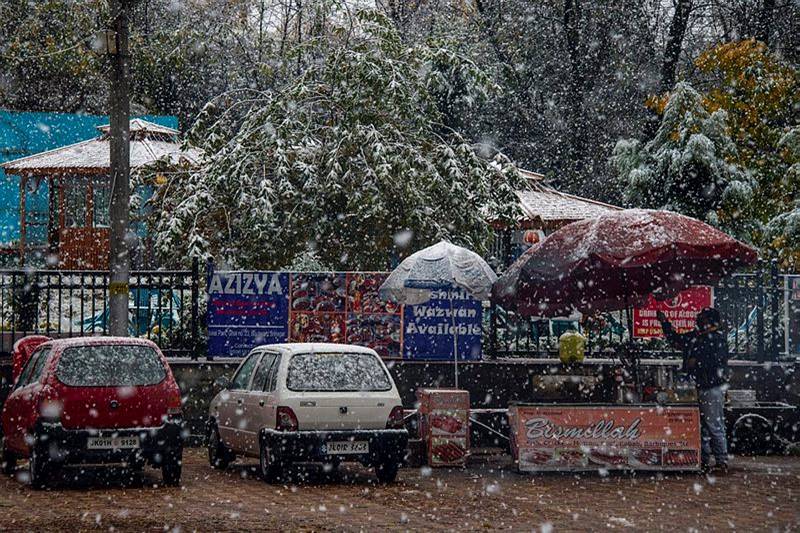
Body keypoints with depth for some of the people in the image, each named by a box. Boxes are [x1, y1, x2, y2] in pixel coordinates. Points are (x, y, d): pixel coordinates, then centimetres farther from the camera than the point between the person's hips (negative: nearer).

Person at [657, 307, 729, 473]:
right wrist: (664, 322, 21)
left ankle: (722, 462, -4)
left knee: (714, 426, -7)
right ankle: (704, 461, 17)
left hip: (712, 388, -9)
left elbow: (717, 359, -20)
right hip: (696, 387, 9)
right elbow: (675, 339, 27)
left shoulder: (718, 337, -8)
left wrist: (697, 361, -17)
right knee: (700, 427, 11)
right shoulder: (694, 336, 16)